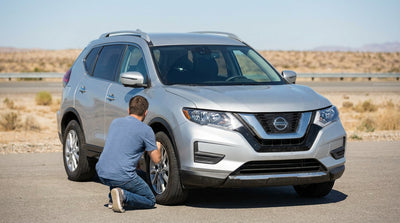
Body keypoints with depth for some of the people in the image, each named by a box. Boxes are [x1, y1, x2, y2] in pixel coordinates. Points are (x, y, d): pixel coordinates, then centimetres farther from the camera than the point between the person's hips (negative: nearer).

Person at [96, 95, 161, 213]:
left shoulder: (115, 122, 14)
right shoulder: (146, 130, -3)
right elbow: (156, 159, 2)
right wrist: (157, 147, 23)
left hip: (101, 173, 6)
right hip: (122, 177, -6)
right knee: (150, 201, 13)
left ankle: (113, 199, 16)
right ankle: (124, 196, -14)